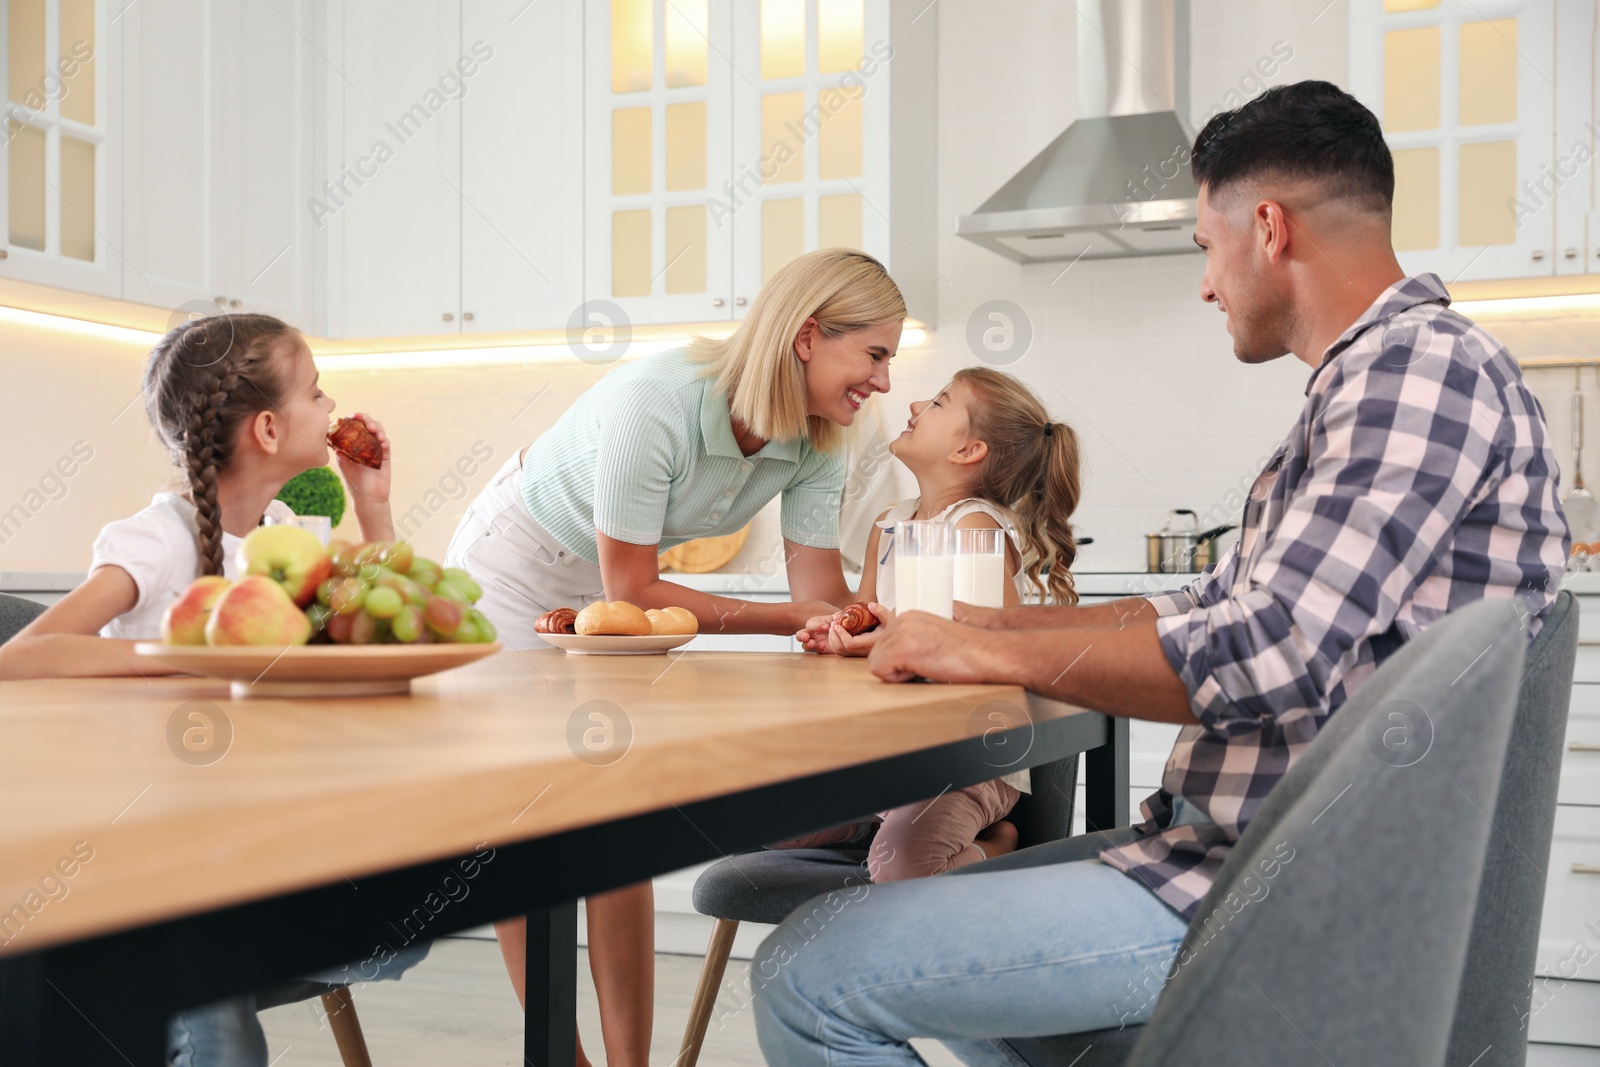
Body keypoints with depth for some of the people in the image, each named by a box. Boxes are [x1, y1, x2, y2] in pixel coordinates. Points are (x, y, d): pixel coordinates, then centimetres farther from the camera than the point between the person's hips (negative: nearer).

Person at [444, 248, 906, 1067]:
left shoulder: (816, 443, -17)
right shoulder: (654, 401, -37)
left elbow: (820, 593, -16)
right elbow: (631, 592, -31)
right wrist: (789, 620, -32)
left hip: (610, 586, 6)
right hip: (511, 569, -5)